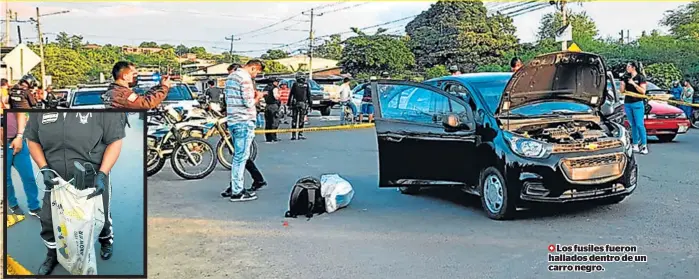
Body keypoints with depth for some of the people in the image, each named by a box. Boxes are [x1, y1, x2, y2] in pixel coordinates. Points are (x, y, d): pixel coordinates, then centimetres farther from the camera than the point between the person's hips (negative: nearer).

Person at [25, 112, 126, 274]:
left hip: (93, 180, -2)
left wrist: (102, 174, -23)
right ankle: (53, 254, 43)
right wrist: (44, 169, -11)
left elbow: (114, 141, -16)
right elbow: (32, 140, 3)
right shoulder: (39, 112, -10)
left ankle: (106, 240, 53)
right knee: (49, 219, 14)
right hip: (57, 180, 3)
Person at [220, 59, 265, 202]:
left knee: (238, 156, 18)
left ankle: (234, 186, 23)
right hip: (244, 122, -10)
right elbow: (249, 103, -19)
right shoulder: (245, 77, -14)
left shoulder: (231, 76, 17)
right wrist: (257, 97, 1)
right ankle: (237, 192, 0)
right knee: (241, 157, -4)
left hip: (232, 121, 10)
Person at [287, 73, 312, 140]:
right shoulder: (306, 85, 2)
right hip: (303, 104, 0)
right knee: (301, 120, 3)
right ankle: (300, 134, 3)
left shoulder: (295, 84, 1)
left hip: (295, 104, 0)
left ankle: (293, 135, 5)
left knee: (294, 120, 3)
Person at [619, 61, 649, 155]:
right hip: (627, 104, 5)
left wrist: (634, 84, -16)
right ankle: (635, 145, 9)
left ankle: (644, 146, -5)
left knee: (640, 125, -9)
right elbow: (622, 90, 10)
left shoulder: (640, 77, -3)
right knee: (633, 125, 6)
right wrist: (622, 82, -5)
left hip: (637, 104, -5)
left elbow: (643, 91, -8)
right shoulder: (626, 77, 10)